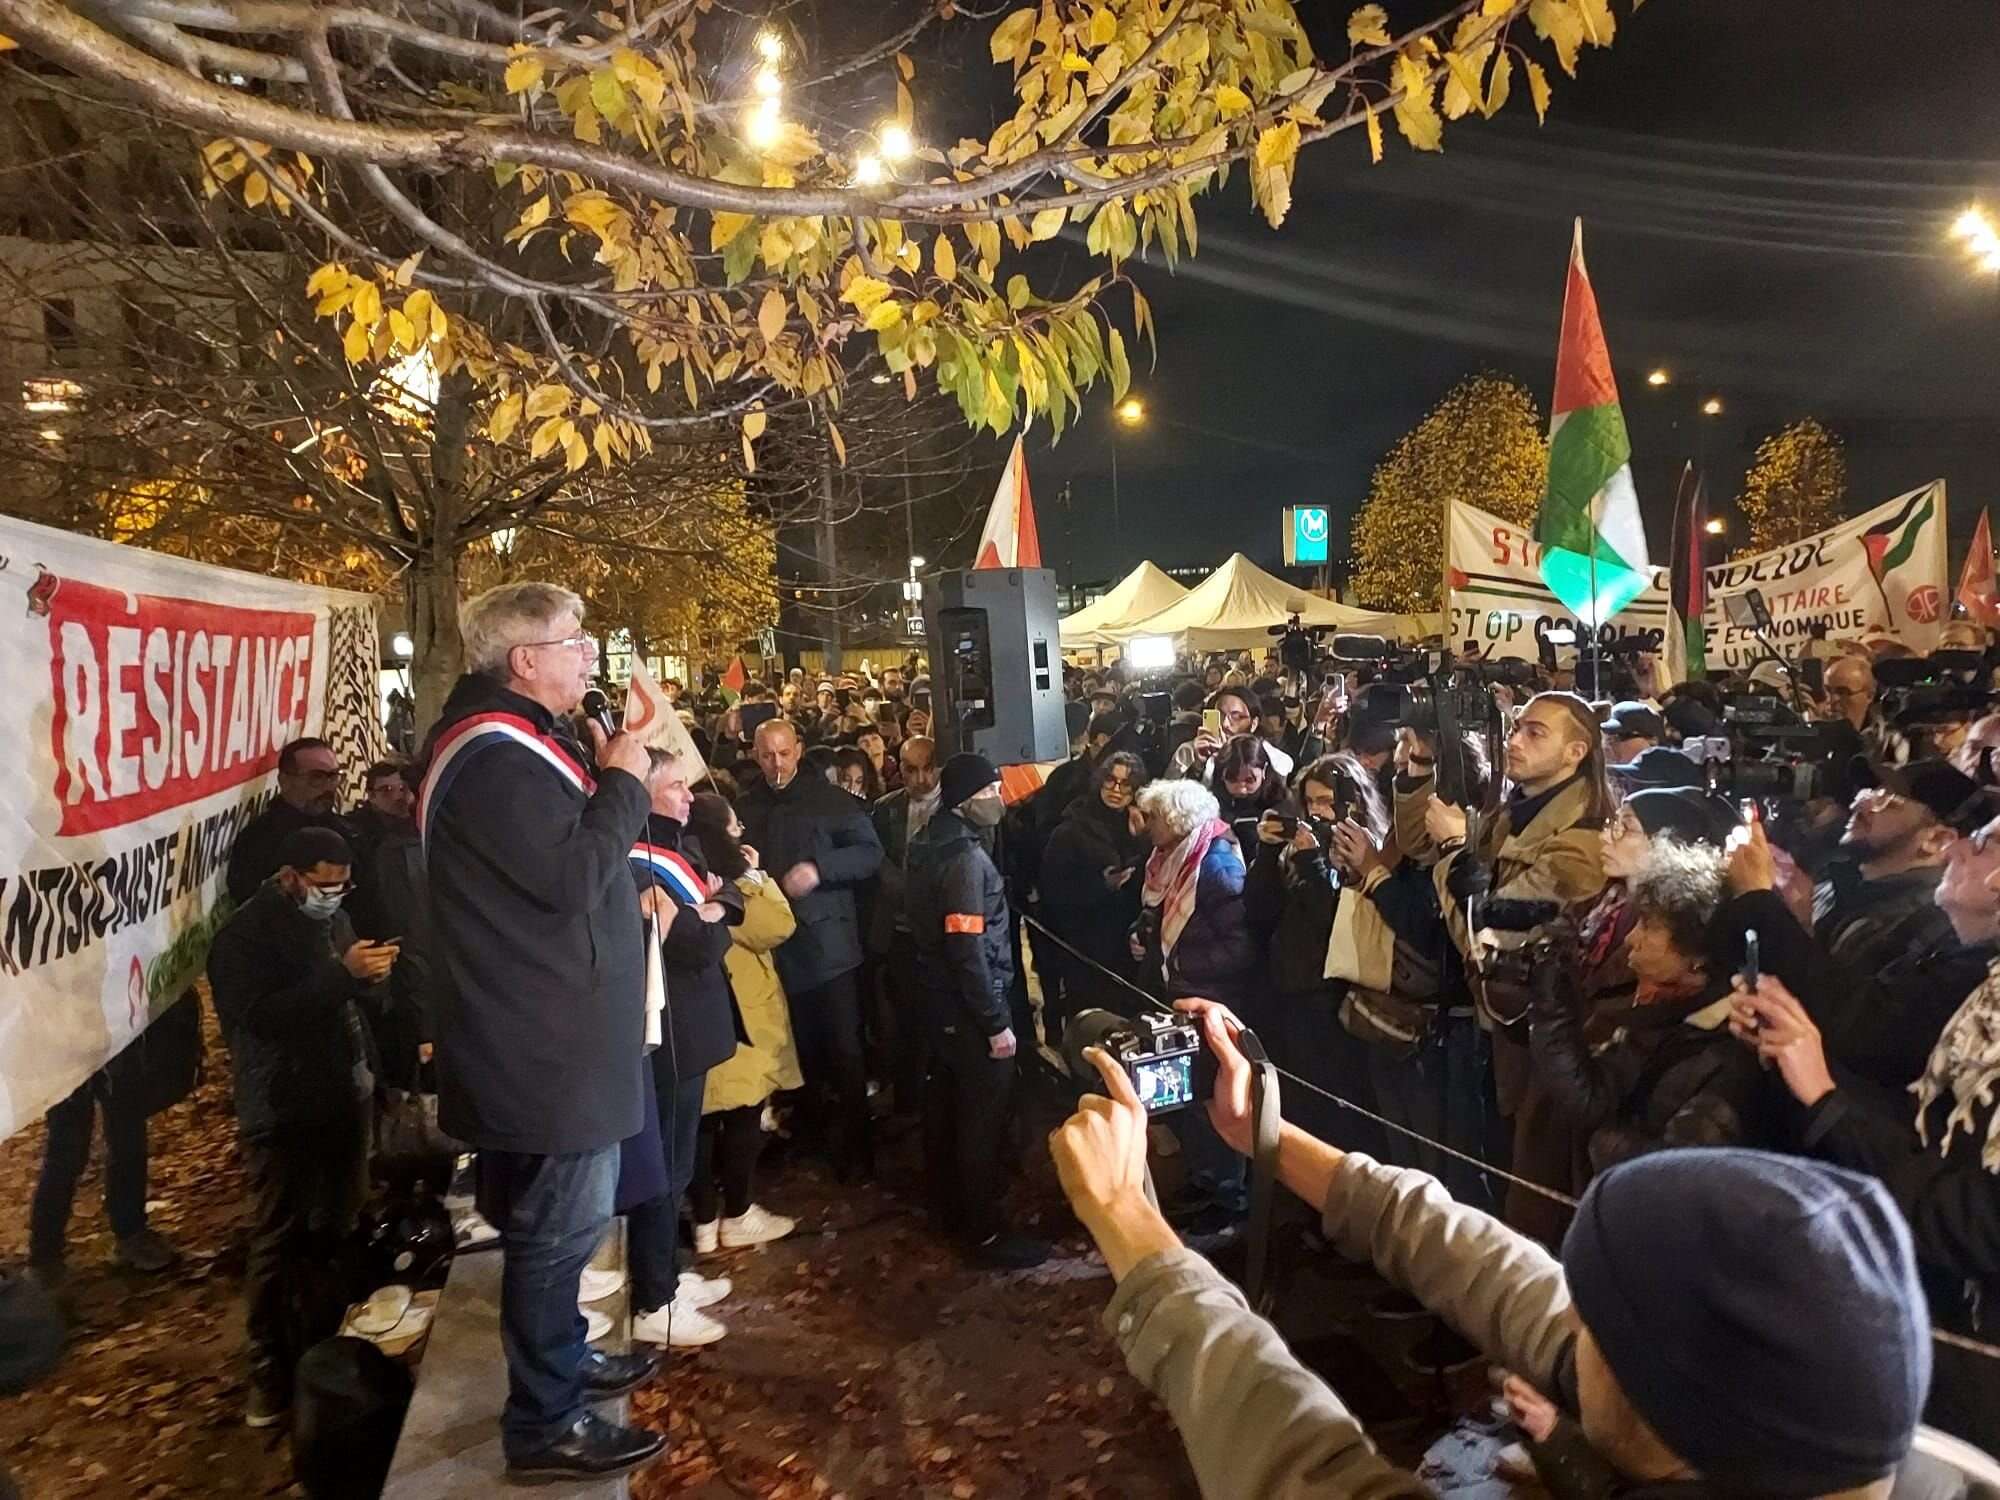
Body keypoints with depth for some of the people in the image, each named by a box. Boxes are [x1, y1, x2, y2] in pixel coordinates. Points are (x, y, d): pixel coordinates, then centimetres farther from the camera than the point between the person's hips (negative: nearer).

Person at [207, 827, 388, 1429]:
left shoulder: (329, 918, 8)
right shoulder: (244, 934, -12)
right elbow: (262, 1015, -24)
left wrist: (371, 973, -3)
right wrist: (344, 973, -30)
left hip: (342, 1097, 6)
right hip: (283, 1112, -6)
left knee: (334, 1230, 13)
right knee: (278, 1239, 1)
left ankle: (323, 1346, 27)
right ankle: (269, 1374, 12)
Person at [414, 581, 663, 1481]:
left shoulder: (516, 741, 13)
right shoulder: (495, 757, -22)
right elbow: (572, 877, -27)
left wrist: (618, 787, 2)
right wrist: (624, 782, -16)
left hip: (552, 1028, 11)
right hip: (544, 1039, -11)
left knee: (553, 1219, 24)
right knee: (557, 1226, 1)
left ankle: (561, 1356, 41)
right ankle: (544, 1423, 16)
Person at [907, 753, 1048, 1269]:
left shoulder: (930, 842, 6)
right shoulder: (964, 857, -22)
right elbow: (968, 949, -25)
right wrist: (997, 1022, -21)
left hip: (939, 997, 10)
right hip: (967, 1006, -10)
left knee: (944, 1102, 19)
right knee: (984, 1115, 0)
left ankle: (949, 1207, 34)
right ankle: (984, 1231, 10)